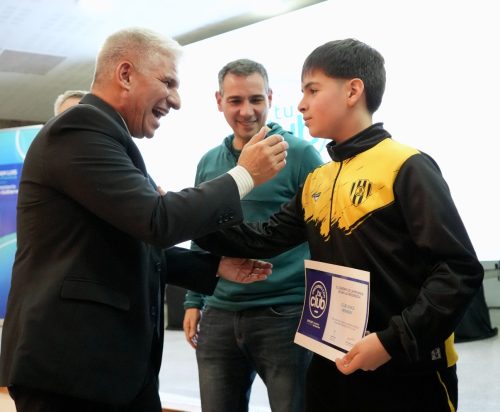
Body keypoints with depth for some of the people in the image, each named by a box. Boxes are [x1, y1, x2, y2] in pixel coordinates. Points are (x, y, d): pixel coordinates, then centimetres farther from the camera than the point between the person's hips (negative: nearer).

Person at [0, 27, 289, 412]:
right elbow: (158, 221, -23)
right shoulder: (81, 128, -15)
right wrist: (244, 175, -12)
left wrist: (217, 266, 12)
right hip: (70, 361, -10)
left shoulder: (102, 135, 16)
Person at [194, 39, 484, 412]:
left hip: (405, 369, -6)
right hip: (334, 365, 7)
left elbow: (460, 270, -17)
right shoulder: (316, 183, 10)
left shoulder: (406, 167, -12)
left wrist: (393, 343, -22)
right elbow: (265, 239, 11)